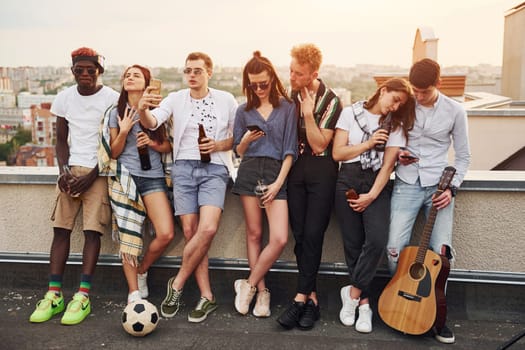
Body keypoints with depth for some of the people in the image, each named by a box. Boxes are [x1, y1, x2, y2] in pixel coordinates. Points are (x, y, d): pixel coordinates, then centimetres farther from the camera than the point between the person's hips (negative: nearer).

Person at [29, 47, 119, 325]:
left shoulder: (112, 99, -3)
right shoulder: (64, 98, 9)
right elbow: (61, 140, 14)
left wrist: (92, 175, -11)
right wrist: (63, 170, -3)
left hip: (99, 171, -4)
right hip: (72, 169, 4)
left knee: (92, 231, -9)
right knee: (61, 228, -2)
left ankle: (83, 296, -6)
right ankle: (54, 294, 4)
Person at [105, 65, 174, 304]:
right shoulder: (116, 113, 9)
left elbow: (168, 147, 14)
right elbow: (113, 153, 8)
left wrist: (153, 143, -6)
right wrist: (124, 132, -9)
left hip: (153, 177, 1)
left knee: (166, 234, -12)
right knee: (127, 237, -5)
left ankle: (141, 271, 15)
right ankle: (134, 293, 5)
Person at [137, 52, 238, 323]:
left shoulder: (226, 100, 5)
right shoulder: (176, 99, 7)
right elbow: (152, 123, -9)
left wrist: (219, 145, -10)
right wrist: (142, 110, -31)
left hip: (215, 168, -1)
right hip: (184, 168, 2)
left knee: (208, 228, -20)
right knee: (190, 232, -3)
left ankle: (177, 284, 1)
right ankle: (207, 297, 8)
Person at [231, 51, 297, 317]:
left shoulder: (287, 108, 3)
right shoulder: (244, 111, 11)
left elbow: (290, 149, 0)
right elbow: (238, 151, 14)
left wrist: (279, 182, -9)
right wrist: (247, 140, -8)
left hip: (276, 172, -2)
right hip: (249, 171, 2)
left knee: (280, 238, -11)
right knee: (254, 233, 5)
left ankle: (249, 284, 8)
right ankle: (261, 291, 18)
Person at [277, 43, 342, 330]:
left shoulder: (330, 101, -7)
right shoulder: (290, 96, 7)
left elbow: (319, 145, -12)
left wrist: (308, 114, -18)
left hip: (321, 172, -4)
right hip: (295, 169, 5)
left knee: (312, 235, -8)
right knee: (299, 235, 3)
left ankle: (300, 298, -3)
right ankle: (311, 297, 12)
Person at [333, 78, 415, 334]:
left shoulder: (396, 125, 7)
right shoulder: (351, 113, 5)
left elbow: (388, 165, -2)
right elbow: (337, 153, 0)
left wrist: (372, 196, -12)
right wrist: (369, 144, -8)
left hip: (377, 182, 1)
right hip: (348, 180, 0)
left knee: (377, 240, -19)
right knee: (353, 244, 0)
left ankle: (353, 292, 2)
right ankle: (364, 302, 15)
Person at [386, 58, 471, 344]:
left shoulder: (454, 111, 1)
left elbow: (463, 156, 7)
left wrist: (452, 187, -6)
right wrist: (396, 156, -8)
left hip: (439, 187, 0)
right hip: (406, 185, 1)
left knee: (441, 252, -9)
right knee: (395, 249, -11)